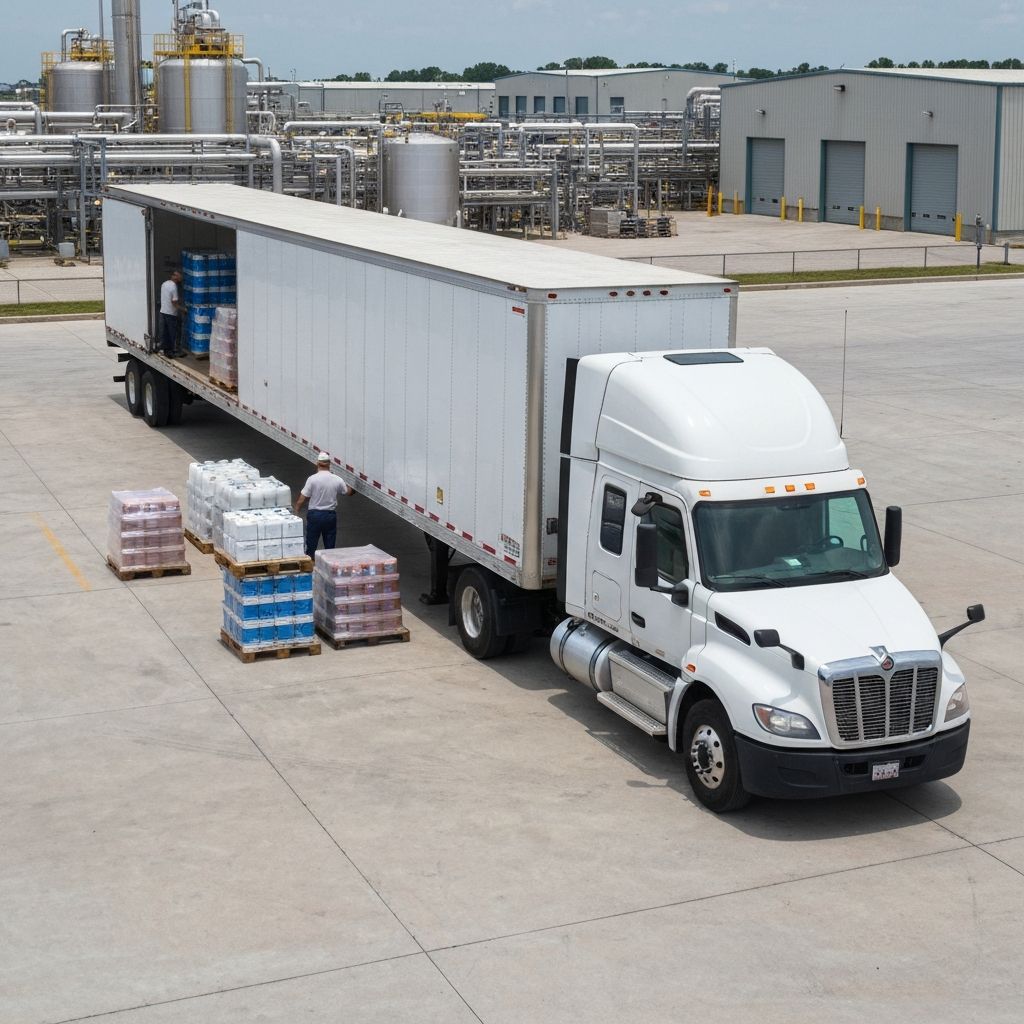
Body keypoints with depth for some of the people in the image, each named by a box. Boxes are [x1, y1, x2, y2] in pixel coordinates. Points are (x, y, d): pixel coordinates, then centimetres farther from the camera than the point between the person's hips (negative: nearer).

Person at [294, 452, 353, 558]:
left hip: (314, 515, -2)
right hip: (330, 515, 2)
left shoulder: (312, 479, -15)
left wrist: (297, 513, 3)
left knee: (311, 546, 7)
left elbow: (301, 500, -12)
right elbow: (348, 491, 12)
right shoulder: (337, 480, -7)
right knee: (330, 546, 11)